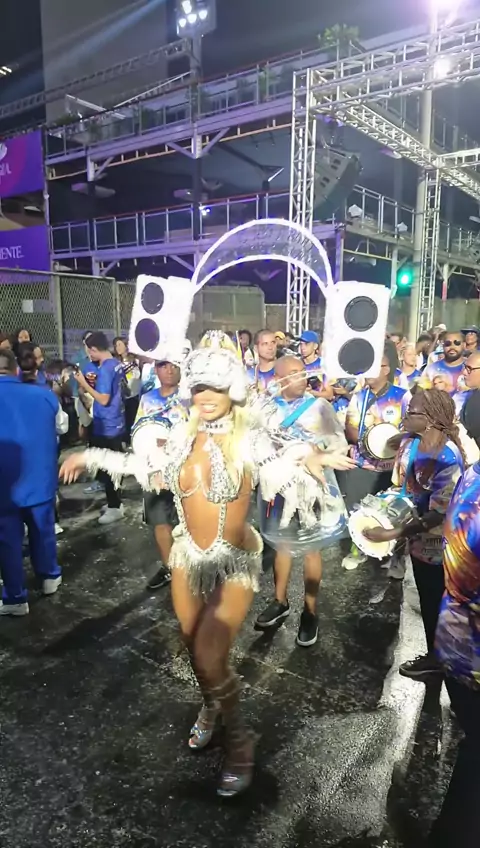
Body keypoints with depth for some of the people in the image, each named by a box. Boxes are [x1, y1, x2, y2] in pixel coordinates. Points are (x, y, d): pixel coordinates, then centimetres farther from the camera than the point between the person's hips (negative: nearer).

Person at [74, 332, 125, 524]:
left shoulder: (105, 369, -20)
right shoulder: (116, 364, 7)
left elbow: (103, 399, -23)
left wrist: (84, 384, -16)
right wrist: (94, 383, 8)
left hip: (106, 426, -9)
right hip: (116, 423, 9)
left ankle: (114, 507, 11)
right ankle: (115, 502, 28)